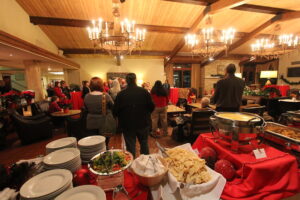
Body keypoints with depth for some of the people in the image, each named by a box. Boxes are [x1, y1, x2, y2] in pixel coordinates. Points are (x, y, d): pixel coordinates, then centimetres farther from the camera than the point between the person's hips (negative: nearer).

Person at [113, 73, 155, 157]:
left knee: (130, 146, 13)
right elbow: (151, 107, -6)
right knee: (144, 144, 21)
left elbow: (115, 111, -8)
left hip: (127, 125, -1)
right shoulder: (144, 92, -9)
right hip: (143, 123, 2)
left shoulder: (120, 94, -11)